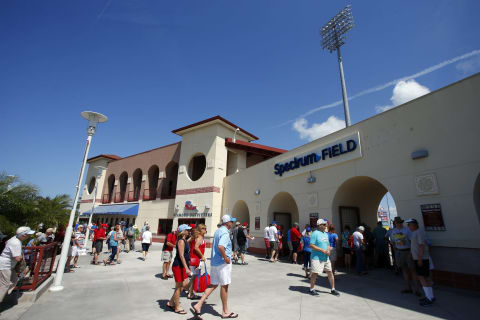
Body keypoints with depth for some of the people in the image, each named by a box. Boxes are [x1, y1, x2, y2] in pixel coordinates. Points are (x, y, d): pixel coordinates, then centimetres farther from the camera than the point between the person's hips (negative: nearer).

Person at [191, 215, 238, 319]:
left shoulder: (217, 231, 11)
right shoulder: (225, 233, -19)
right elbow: (220, 247, -35)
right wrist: (226, 258, -23)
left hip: (214, 262, 9)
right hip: (223, 263, -9)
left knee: (213, 284, 15)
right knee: (224, 286, 6)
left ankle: (198, 305, 10)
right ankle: (225, 311, 22)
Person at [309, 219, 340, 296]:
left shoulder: (326, 234, 13)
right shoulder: (315, 233, -13)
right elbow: (311, 245, -18)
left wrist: (328, 250, -1)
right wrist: (322, 250, -19)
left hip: (326, 257, 8)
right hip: (317, 258, -7)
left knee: (330, 272, 11)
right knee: (315, 273, -2)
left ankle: (333, 289, 28)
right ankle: (312, 289, 15)